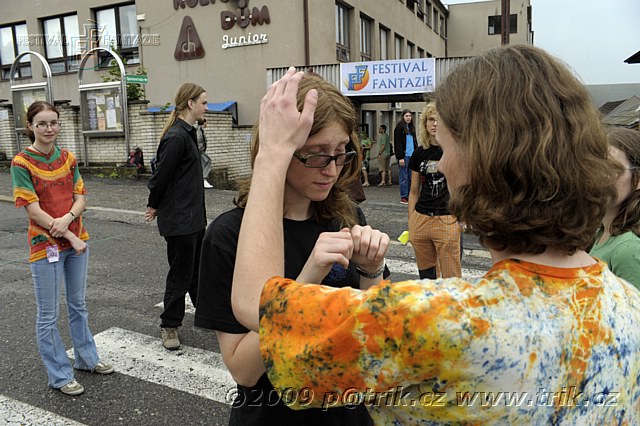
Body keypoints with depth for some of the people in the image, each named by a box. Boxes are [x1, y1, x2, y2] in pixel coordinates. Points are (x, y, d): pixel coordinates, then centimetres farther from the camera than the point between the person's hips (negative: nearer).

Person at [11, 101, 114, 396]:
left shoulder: (67, 158, 4)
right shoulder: (21, 163, -11)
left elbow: (80, 198, 3)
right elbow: (33, 210, -14)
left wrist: (67, 219, -18)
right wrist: (71, 237, -15)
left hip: (77, 241, 5)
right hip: (46, 245, -5)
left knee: (78, 305, 19)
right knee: (48, 315, 6)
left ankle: (86, 358, 35)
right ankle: (60, 376, 20)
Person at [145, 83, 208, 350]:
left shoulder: (187, 133, 12)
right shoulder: (176, 137, -20)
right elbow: (162, 174, -18)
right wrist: (154, 206, -4)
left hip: (193, 216, 9)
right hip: (179, 218, -9)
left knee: (197, 268, 21)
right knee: (180, 273, 2)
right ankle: (169, 326, 17)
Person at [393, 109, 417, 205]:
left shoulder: (412, 127, 18)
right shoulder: (399, 127, -4)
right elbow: (397, 143, -9)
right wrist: (400, 157, -15)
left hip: (412, 155, 7)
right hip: (404, 156, -6)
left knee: (411, 177, 6)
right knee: (404, 177, -3)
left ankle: (409, 196, 12)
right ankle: (403, 197, 3)